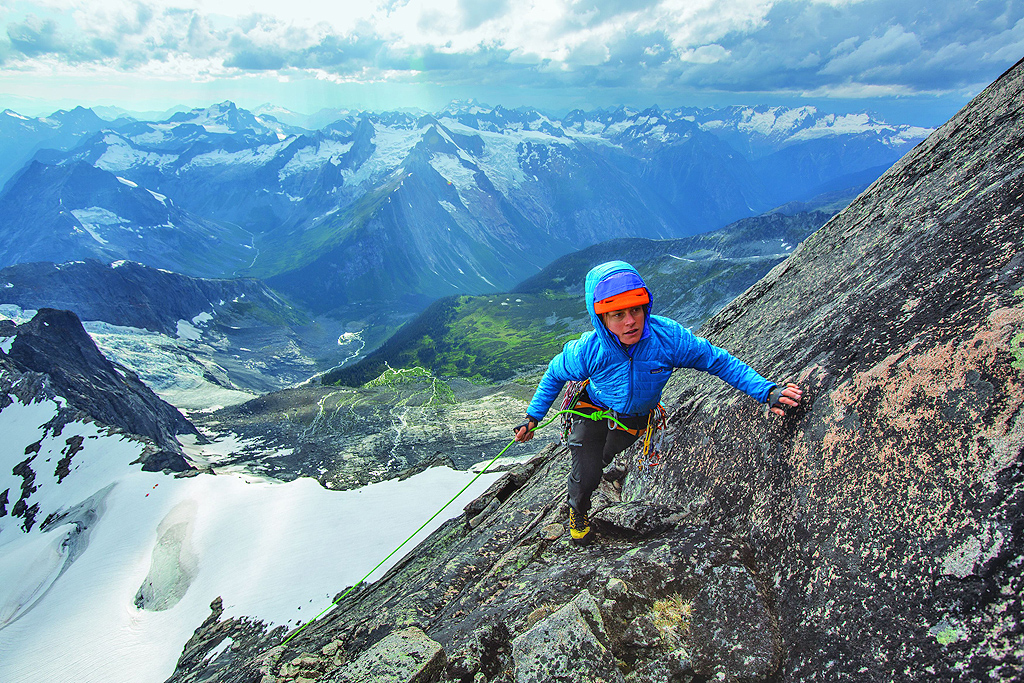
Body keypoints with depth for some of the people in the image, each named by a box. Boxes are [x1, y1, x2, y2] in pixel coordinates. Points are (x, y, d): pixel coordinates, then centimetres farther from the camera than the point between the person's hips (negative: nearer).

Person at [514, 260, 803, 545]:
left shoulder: (668, 336, -36)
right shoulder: (587, 351, -36)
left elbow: (719, 361, -23)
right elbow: (554, 375, -14)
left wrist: (768, 392, -30)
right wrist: (533, 417, -9)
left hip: (634, 420, 2)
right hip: (593, 410, -2)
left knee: (602, 460, 24)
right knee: (586, 477, -4)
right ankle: (578, 510, 33)